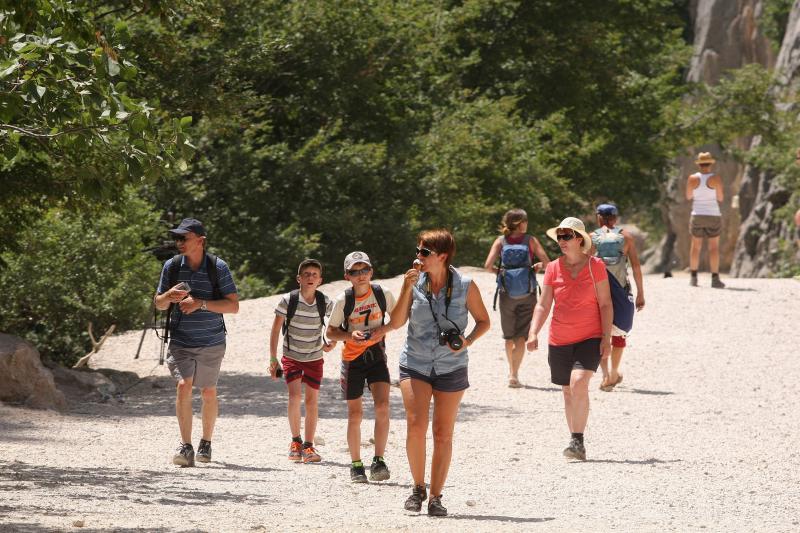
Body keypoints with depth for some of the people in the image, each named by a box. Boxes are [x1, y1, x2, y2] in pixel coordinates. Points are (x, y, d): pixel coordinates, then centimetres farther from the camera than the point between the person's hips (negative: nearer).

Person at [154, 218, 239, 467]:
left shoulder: (218, 267, -8)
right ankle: (185, 447, -19)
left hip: (211, 343, -1)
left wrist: (201, 303, -22)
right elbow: (159, 304, 9)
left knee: (208, 393, 11)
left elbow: (233, 306, -11)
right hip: (180, 341, 1)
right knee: (183, 385, -18)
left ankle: (206, 443, 32)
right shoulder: (172, 266, -1)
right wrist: (169, 296, -15)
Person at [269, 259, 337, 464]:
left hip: (314, 358, 2)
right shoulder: (287, 300, -16)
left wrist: (332, 341, -6)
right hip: (291, 356, -2)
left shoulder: (325, 303, -10)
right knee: (295, 395, -17)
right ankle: (295, 441, -1)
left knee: (312, 400, 0)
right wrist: (273, 358, -11)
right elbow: (275, 330, -9)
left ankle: (308, 446, 11)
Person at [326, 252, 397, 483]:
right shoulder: (343, 301, -10)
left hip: (376, 356, 0)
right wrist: (349, 336, -21)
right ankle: (356, 465, 17)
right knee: (355, 414, 3)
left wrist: (384, 329, -12)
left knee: (382, 406, -19)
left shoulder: (383, 294, -7)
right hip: (352, 358, 0)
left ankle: (379, 461, -13)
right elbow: (331, 332, -1)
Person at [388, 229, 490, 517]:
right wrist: (407, 288, -13)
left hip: (451, 367, -1)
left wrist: (468, 341, -13)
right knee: (416, 425, -15)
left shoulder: (465, 286, -5)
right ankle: (418, 487, 3)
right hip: (415, 364, 1)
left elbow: (483, 321, 6)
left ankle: (435, 496, 13)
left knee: (443, 434, 4)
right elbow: (396, 323, -4)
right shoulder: (415, 282, -1)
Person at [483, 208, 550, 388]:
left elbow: (488, 265, -11)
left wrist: (498, 271, 8)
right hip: (527, 294, -2)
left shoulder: (501, 241, 0)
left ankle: (512, 371, 29)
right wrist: (537, 266, 10)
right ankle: (514, 374, -11)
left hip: (506, 294, 2)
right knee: (521, 336, 0)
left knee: (509, 335, 18)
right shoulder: (530, 240, -4)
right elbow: (546, 262, -11)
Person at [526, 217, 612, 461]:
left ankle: (577, 441, -19)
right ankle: (576, 443, 22)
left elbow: (605, 304, -1)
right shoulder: (553, 269, 4)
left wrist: (606, 338, -7)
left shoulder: (595, 266, -3)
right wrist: (533, 333, -11)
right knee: (568, 392, 10)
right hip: (559, 341, 4)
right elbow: (543, 305, 3)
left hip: (590, 338, -4)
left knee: (579, 382, -23)